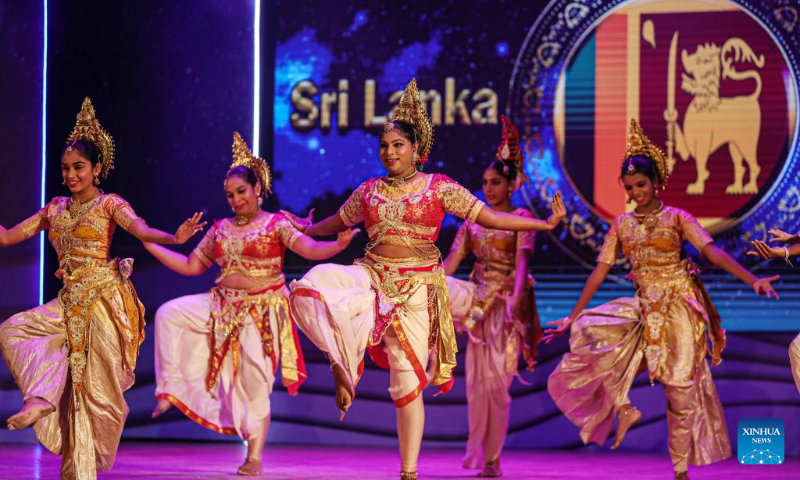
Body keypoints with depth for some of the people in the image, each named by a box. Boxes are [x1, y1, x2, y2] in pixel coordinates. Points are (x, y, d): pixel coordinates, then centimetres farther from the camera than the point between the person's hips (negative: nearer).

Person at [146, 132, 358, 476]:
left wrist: (338, 246, -41)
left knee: (255, 386, -7)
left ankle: (254, 458, 2)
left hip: (262, 312, -5)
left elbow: (309, 248, -20)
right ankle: (170, 389, -8)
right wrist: (150, 245, 11)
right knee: (169, 314, -13)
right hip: (223, 306, 5)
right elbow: (192, 266, 14)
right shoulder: (221, 229, 10)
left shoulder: (277, 225, -5)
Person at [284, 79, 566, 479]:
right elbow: (338, 222, 29)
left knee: (408, 382, -3)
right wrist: (306, 229, 44)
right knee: (308, 289, -27)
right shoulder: (369, 190, 9)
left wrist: (545, 223, -7)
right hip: (371, 279, 3)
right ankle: (345, 363, -9)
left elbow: (489, 217, 0)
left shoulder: (439, 188, 0)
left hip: (416, 290, -3)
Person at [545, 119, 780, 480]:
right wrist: (573, 317, 3)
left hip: (678, 310, -3)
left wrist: (752, 280, -25)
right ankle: (623, 407, -8)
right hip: (644, 310, 3)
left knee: (681, 392, -2)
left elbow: (712, 252, -12)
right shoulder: (621, 225, 6)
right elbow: (599, 272, 7)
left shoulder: (676, 218, -4)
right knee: (587, 330, -21)